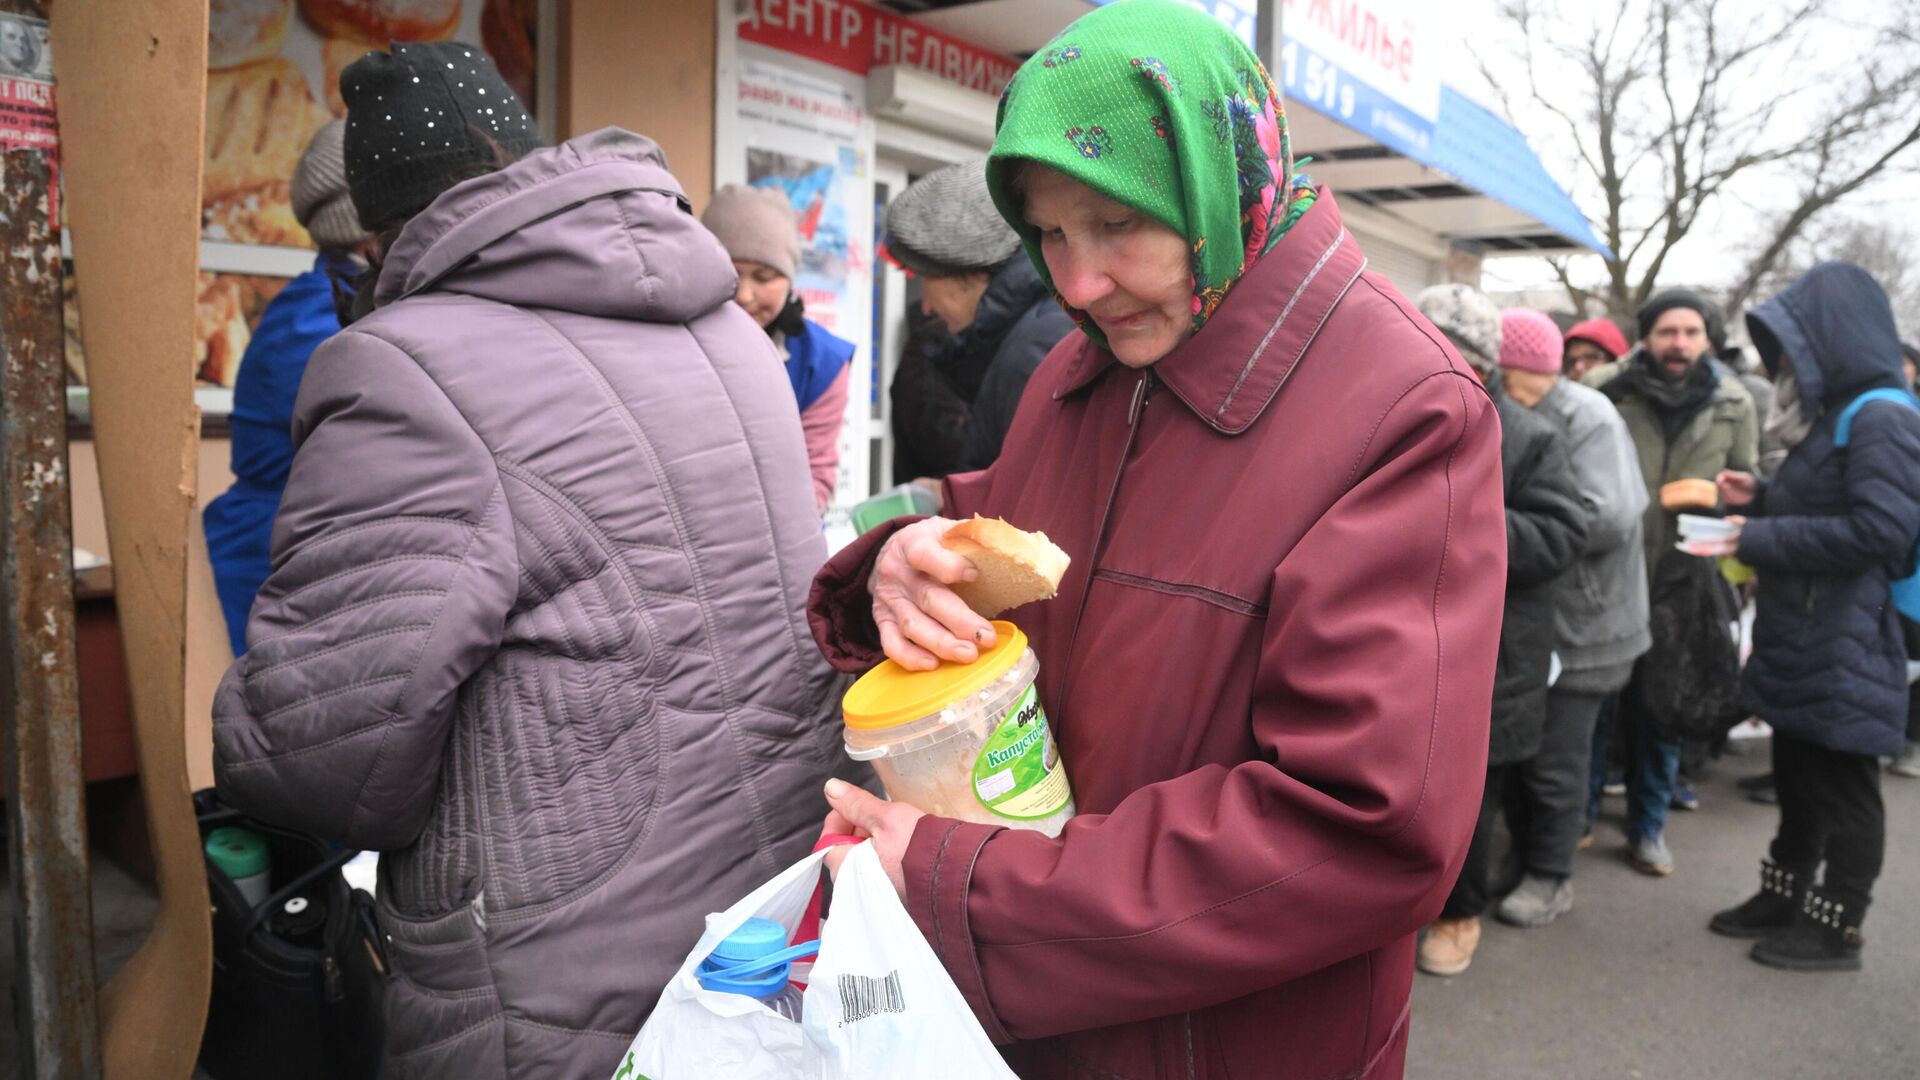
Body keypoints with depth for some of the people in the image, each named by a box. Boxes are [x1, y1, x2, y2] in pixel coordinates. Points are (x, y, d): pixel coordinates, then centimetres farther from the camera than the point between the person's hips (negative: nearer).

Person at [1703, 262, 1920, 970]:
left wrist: (1759, 537, -21)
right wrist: (1760, 499, 7)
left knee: (1842, 790, 3)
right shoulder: (1833, 415, 15)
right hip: (1800, 644, 10)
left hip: (1844, 652, -10)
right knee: (1797, 778, 19)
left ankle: (1834, 930, 15)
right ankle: (1783, 900, 31)